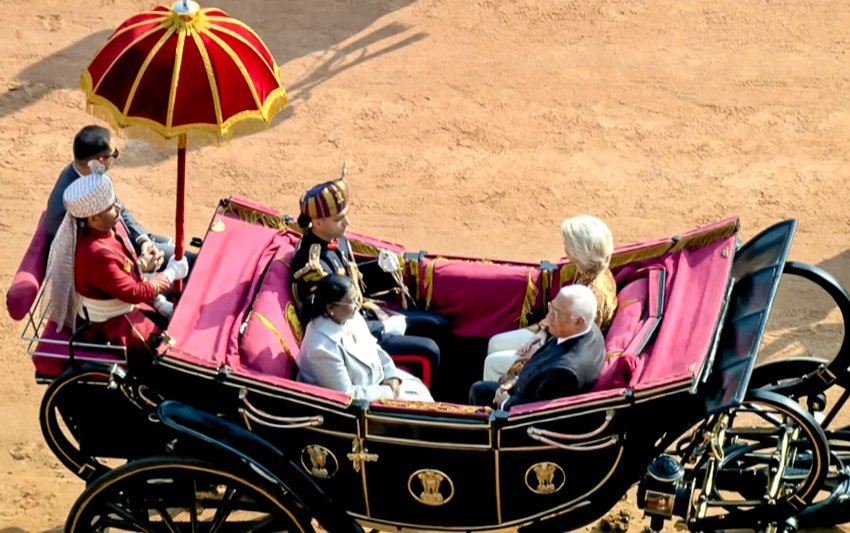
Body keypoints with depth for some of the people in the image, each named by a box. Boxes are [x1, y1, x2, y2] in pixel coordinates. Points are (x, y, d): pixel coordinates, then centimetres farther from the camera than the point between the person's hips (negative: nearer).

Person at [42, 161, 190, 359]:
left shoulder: (111, 226, -8)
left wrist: (160, 303, 3)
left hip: (128, 305, 8)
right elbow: (134, 293, -25)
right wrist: (171, 274, -14)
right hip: (111, 326, -8)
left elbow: (132, 269, 6)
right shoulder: (96, 256, -35)